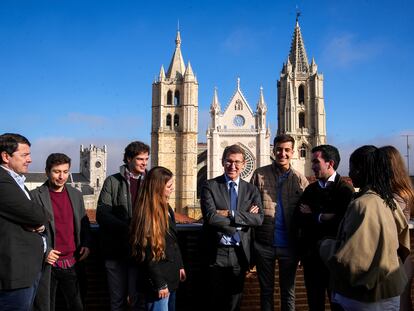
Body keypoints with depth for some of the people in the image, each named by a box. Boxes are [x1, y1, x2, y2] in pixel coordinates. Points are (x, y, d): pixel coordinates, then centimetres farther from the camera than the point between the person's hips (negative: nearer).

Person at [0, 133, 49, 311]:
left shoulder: (17, 181, 15)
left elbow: (37, 216, 16)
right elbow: (37, 215, -23)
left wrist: (39, 224, -6)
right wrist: (43, 217, -2)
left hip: (30, 268, 10)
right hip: (15, 271, -10)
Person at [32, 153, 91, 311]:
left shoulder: (76, 194, 9)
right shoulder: (36, 195, -5)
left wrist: (86, 244, 1)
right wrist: (43, 251, -13)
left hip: (72, 263, 3)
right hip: (46, 264, -3)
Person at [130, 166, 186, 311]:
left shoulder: (166, 208, 6)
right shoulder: (147, 213, -21)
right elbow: (149, 254, -21)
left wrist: (180, 265, 17)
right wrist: (159, 284, -17)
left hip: (171, 276, 9)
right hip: (158, 279, -9)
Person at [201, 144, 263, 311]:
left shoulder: (251, 190, 4)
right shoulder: (210, 186, -5)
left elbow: (259, 218, -9)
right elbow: (210, 217, -18)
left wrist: (230, 214, -19)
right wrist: (245, 217, -15)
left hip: (240, 253, 3)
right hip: (216, 253, -2)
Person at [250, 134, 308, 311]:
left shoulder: (300, 180, 1)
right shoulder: (260, 174, -1)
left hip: (289, 245, 0)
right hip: (264, 244, 0)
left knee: (288, 292, 14)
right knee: (266, 290, 15)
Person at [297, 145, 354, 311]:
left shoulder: (345, 189, -11)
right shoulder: (310, 189, 7)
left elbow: (343, 221, -23)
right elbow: (300, 218, -3)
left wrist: (313, 216, -11)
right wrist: (324, 218, -16)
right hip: (311, 255, 5)